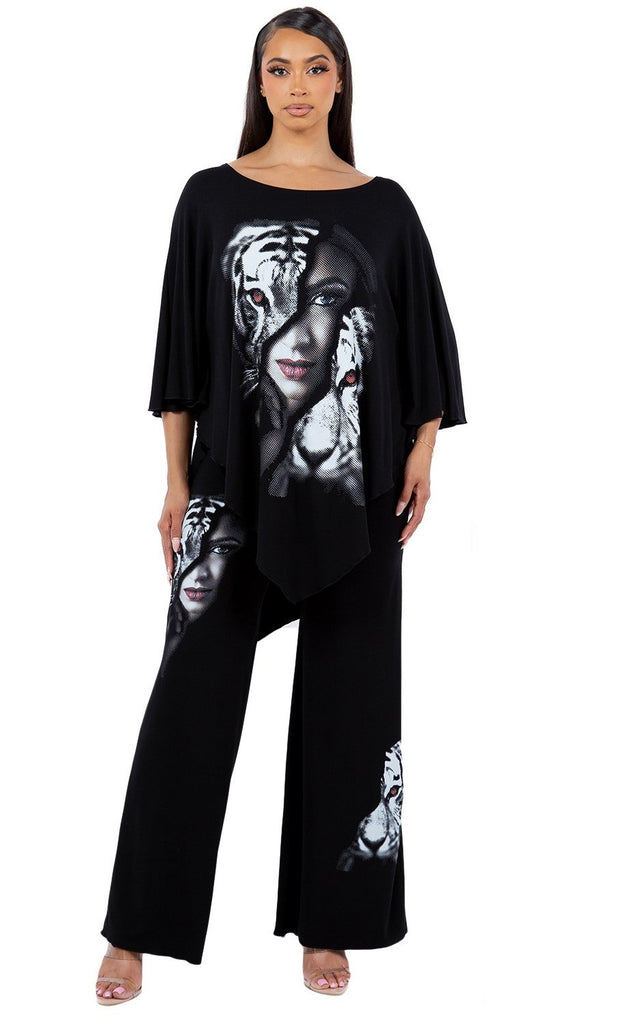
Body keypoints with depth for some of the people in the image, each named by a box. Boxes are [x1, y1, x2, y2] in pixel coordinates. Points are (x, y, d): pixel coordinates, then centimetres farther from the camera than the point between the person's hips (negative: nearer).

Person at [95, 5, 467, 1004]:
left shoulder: (383, 205, 7)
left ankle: (328, 923, 21)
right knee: (192, 697, -1)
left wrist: (422, 451, -2)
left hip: (354, 484, 2)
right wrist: (177, 481, 0)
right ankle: (137, 928, 13)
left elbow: (424, 339, 10)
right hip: (234, 480, -1)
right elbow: (182, 344, 4)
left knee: (347, 700, 6)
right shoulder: (212, 195, 5)